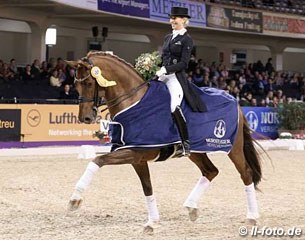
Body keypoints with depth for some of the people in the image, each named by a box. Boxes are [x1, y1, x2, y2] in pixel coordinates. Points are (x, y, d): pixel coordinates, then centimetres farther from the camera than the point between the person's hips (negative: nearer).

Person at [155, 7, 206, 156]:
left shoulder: (186, 40, -2)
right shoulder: (168, 37, 19)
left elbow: (183, 63, -11)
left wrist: (166, 69, -19)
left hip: (176, 77, -8)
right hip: (163, 76, 8)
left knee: (175, 107, -25)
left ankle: (186, 142, -16)